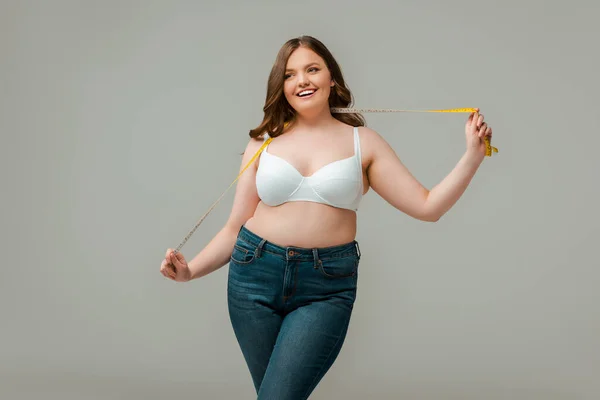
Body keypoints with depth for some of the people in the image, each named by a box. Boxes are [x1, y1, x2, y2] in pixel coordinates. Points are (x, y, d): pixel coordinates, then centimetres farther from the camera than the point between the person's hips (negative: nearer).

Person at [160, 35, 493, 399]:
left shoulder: (363, 141, 5)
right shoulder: (264, 142, 6)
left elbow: (427, 207, 0)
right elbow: (235, 227, 8)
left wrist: (473, 154, -8)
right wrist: (191, 270, -4)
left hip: (327, 287, -2)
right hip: (255, 276, 2)